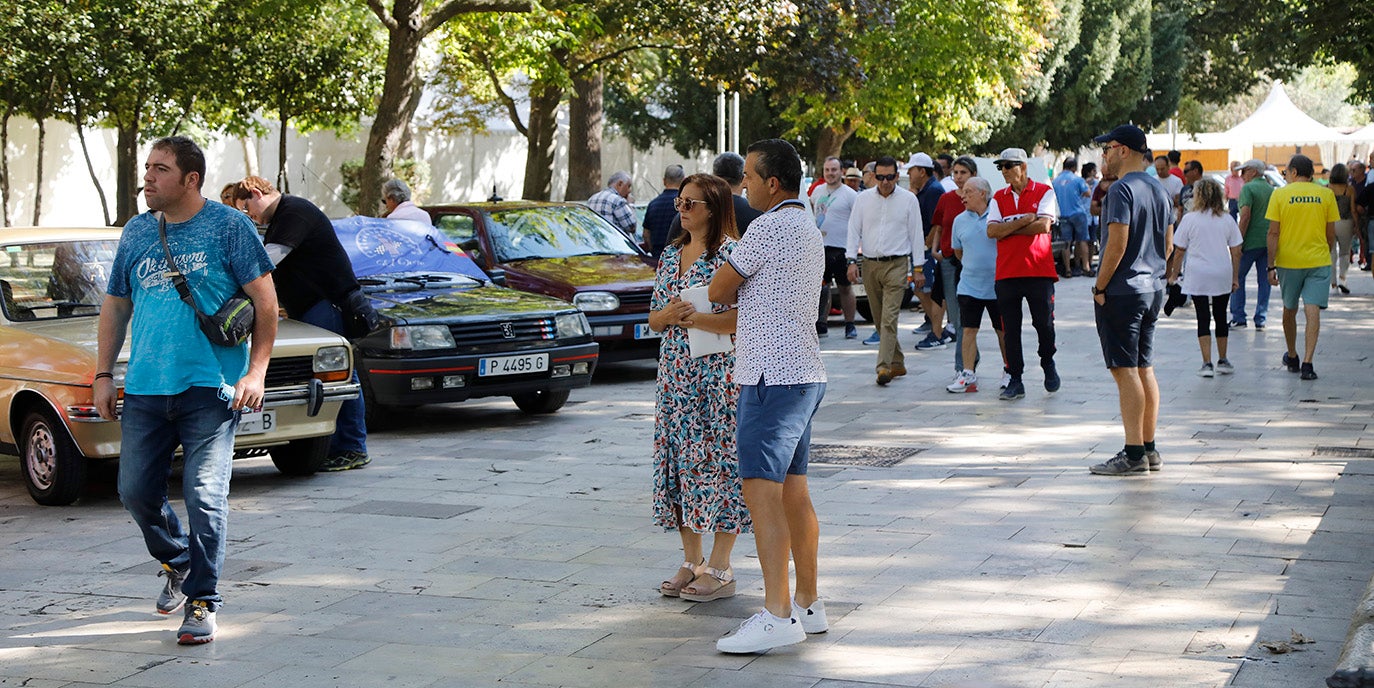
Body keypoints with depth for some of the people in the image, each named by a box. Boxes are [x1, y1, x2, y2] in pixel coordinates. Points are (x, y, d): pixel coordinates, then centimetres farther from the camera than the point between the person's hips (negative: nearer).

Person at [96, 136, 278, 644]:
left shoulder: (228, 227, -2)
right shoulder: (136, 233, 12)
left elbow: (265, 301, -3)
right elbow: (115, 306, 20)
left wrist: (256, 371, -11)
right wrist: (103, 375, 13)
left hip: (209, 389, -5)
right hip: (145, 390, 5)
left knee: (205, 497, -8)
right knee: (136, 492, 7)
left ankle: (203, 603, 3)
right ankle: (176, 562, 34)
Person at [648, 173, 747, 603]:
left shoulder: (732, 254, -8)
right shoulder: (670, 255, 14)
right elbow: (654, 319, 15)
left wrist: (697, 319, -19)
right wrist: (668, 315, -7)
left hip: (719, 373, -7)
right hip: (676, 372, 7)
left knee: (717, 457, -5)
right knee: (678, 459, 7)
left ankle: (720, 569, 2)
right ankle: (692, 561, 18)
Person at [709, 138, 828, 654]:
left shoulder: (768, 228, -12)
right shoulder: (809, 230, 19)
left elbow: (719, 291, -5)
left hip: (774, 376, -10)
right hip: (804, 373, 10)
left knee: (762, 491, -13)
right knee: (793, 493, 13)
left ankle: (777, 616, -18)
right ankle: (808, 605, 18)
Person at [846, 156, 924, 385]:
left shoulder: (908, 199, 2)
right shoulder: (863, 199, 7)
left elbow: (916, 234, 5)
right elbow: (854, 230, 8)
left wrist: (918, 268, 4)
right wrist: (852, 261, -2)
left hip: (896, 264, -3)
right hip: (870, 264, 3)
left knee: (889, 317, -14)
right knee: (879, 319, 8)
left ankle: (884, 366, -18)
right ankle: (897, 363, 20)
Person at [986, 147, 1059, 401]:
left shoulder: (1044, 192, 2)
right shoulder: (999, 197, 12)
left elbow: (1043, 225, -12)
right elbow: (991, 230, -1)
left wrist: (1008, 229, -5)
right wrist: (1023, 221, -11)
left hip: (1039, 270, -3)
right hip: (1006, 272, 3)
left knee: (1044, 323, 0)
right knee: (1010, 329, 2)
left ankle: (1048, 363, 27)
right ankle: (1015, 381, 8)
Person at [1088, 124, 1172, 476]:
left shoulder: (1122, 190, -14)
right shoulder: (1159, 189, 13)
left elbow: (1117, 243, -20)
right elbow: (1167, 242, 17)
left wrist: (1100, 287, -13)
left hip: (1122, 291, -9)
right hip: (1153, 289, 9)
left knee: (1125, 371, -7)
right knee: (1144, 368, 13)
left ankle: (1134, 455, -7)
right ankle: (1149, 449, 18)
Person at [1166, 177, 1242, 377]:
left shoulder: (1190, 219, -5)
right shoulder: (1227, 220, 3)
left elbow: (1179, 251, -2)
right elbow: (1236, 252, 4)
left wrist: (1174, 274, 8)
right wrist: (1235, 277, 12)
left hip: (1197, 276, -3)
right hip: (1222, 276, 3)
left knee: (1203, 318, 1)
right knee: (1220, 317, 15)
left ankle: (1207, 363, -5)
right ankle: (1222, 361, 22)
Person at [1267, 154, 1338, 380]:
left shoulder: (1280, 194, -3)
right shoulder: (1326, 194, 2)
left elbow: (1273, 233, -6)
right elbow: (1331, 233, 5)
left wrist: (1271, 266, -2)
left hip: (1288, 261, 0)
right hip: (1319, 261, 0)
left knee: (1290, 310, 17)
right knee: (1313, 311, -4)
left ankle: (1292, 358, 32)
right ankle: (1307, 363, -15)